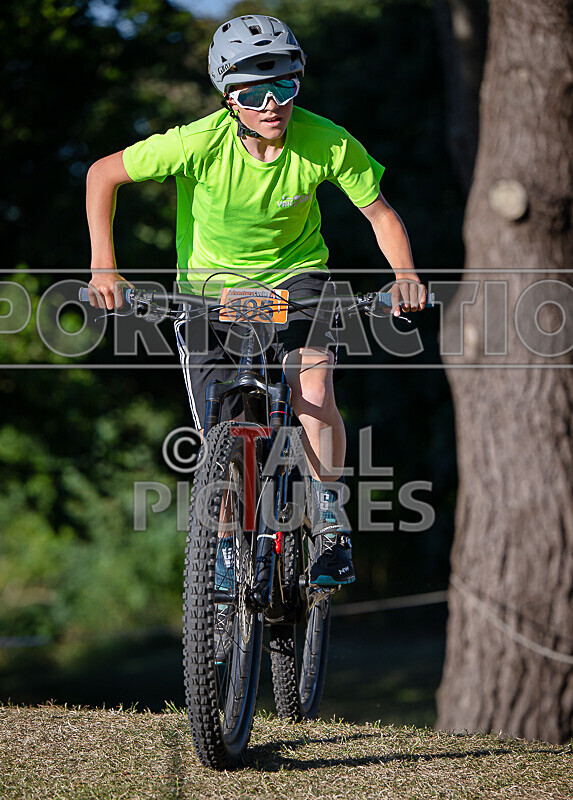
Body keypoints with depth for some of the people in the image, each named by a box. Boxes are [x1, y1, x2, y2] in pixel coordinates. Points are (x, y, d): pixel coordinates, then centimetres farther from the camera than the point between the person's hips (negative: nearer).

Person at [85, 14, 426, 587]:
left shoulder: (328, 145, -24)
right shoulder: (202, 143, -28)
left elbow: (380, 214, -10)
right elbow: (104, 174, -16)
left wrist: (405, 274, -28)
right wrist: (103, 265, -25)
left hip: (294, 273, 0)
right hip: (211, 283, 0)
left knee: (313, 384, -28)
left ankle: (330, 526, -13)